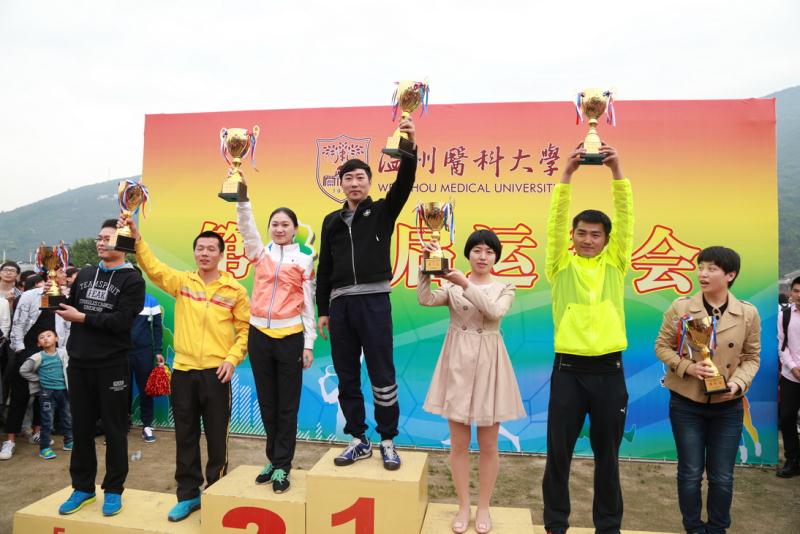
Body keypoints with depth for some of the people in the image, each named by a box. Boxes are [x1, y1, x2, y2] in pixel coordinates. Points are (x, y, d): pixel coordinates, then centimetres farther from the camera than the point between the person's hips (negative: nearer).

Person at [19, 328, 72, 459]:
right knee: (47, 421, -1)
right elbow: (23, 370, 0)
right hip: (47, 392, -3)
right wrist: (38, 379, -2)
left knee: (67, 418, 13)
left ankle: (68, 442, 28)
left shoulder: (63, 353, -2)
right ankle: (44, 448, 9)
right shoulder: (38, 357, -8)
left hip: (63, 390, 3)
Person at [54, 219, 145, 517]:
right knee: (81, 428, 13)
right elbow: (69, 308, 11)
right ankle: (83, 487, 27)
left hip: (112, 365, -5)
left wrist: (82, 317, -13)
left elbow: (122, 321, -15)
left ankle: (113, 489, 18)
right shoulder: (84, 274, 13)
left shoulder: (132, 280, -4)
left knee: (114, 429, 5)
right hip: (78, 363, 5)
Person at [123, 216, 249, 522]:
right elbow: (153, 267, -7)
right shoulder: (181, 281, 6)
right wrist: (136, 237, -18)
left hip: (216, 372, -2)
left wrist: (233, 358, -10)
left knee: (217, 437, 7)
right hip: (183, 370, 3)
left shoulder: (235, 290, 0)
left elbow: (245, 328, 1)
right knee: (185, 437, 12)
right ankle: (188, 495, 27)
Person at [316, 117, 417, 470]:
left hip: (374, 301, -4)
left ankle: (387, 441, 15)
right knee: (347, 378, 9)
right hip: (340, 304, 4)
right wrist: (323, 311, 11)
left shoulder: (382, 212, 6)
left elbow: (404, 183, -13)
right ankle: (359, 440, 23)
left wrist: (410, 147, -29)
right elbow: (324, 269, 15)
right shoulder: (332, 221, 15)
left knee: (381, 375, 0)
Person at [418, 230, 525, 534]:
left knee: (488, 445, 8)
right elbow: (425, 299, -15)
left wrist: (465, 284, -25)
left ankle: (483, 508, 26)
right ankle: (463, 506, 24)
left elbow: (495, 310, -18)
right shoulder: (452, 286, 4)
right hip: (457, 365, 0)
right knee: (459, 443, 7)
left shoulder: (505, 288, 4)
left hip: (488, 365, 0)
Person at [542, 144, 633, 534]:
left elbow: (625, 219, -5)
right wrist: (567, 174, -18)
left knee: (607, 454, 12)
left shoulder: (615, 263, 6)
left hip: (608, 370, 1)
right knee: (558, 451, 7)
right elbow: (557, 221, -8)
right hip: (568, 369, -1)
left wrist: (617, 172, -16)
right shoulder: (560, 264, 3)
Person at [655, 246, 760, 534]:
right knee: (690, 473, 8)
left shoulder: (748, 313, -4)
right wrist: (688, 367, -19)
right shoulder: (680, 308, -8)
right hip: (686, 403, -1)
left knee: (722, 476, 11)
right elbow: (662, 346, -2)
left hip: (727, 406, 1)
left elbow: (752, 357, 4)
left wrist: (738, 382, -14)